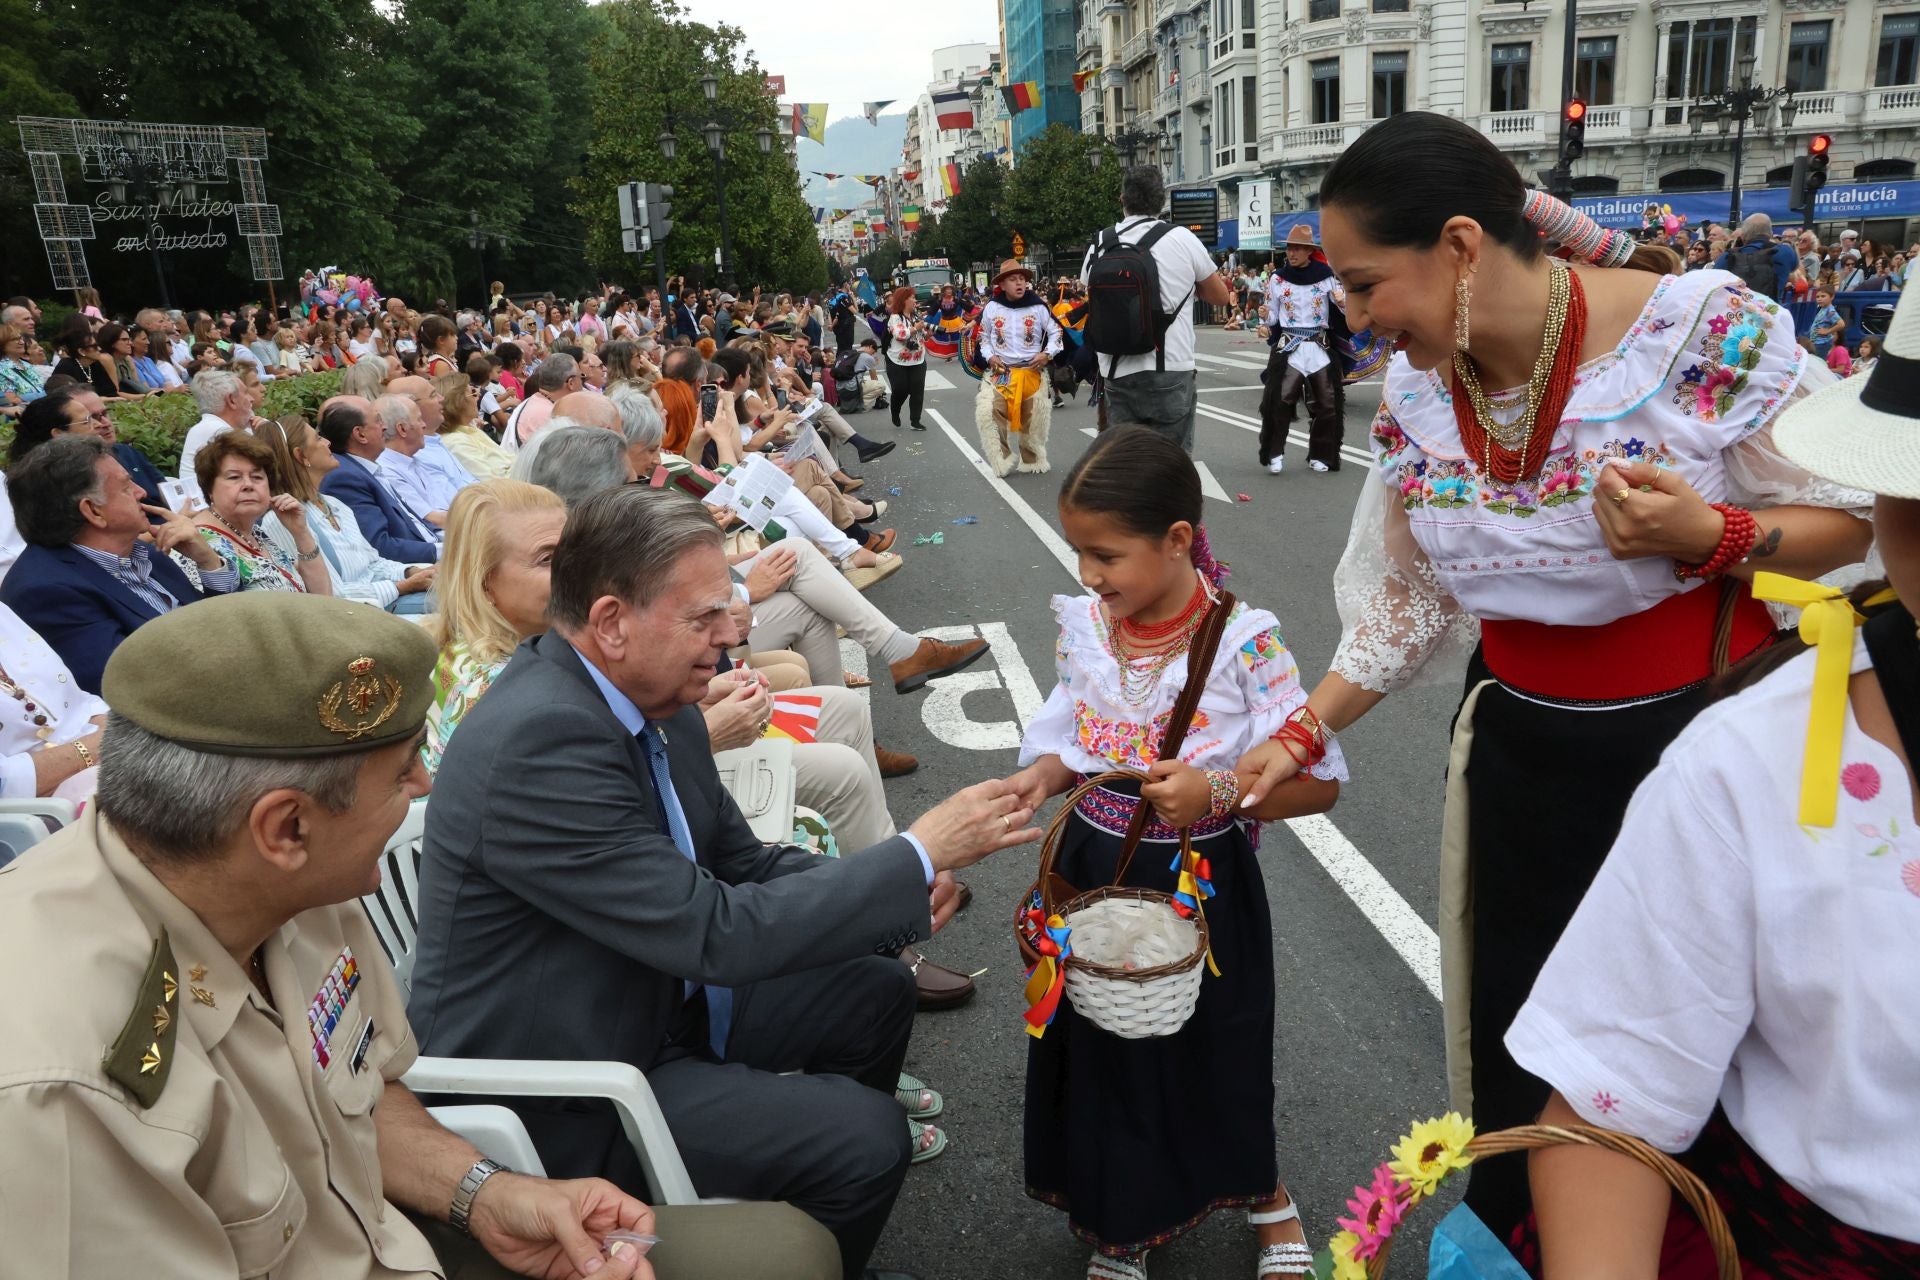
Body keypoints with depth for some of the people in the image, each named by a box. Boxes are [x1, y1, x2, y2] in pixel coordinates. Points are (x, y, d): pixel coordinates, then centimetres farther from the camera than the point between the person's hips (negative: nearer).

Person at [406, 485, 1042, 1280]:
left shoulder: (653, 697, -4)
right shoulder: (539, 739, -31)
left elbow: (739, 862, 6)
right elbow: (716, 933, -30)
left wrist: (897, 893, -11)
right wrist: (921, 852, -24)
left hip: (656, 993, 9)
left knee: (876, 994, 11)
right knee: (865, 1137, -16)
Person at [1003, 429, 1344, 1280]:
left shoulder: (1242, 643, -20)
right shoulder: (1085, 627, -5)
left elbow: (1320, 781, -14)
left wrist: (1218, 792, -29)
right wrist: (1042, 776, -14)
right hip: (1094, 870, 4)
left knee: (1209, 1055, 15)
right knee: (1100, 1051, 16)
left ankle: (1266, 1198, 49)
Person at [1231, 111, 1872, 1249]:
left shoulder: (1707, 330, -19)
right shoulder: (1416, 399, -5)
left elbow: (1848, 518, -8)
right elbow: (1410, 600, 5)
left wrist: (1713, 537, -28)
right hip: (1522, 747, 4)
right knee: (1511, 1029, 14)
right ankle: (1502, 1242, 41)